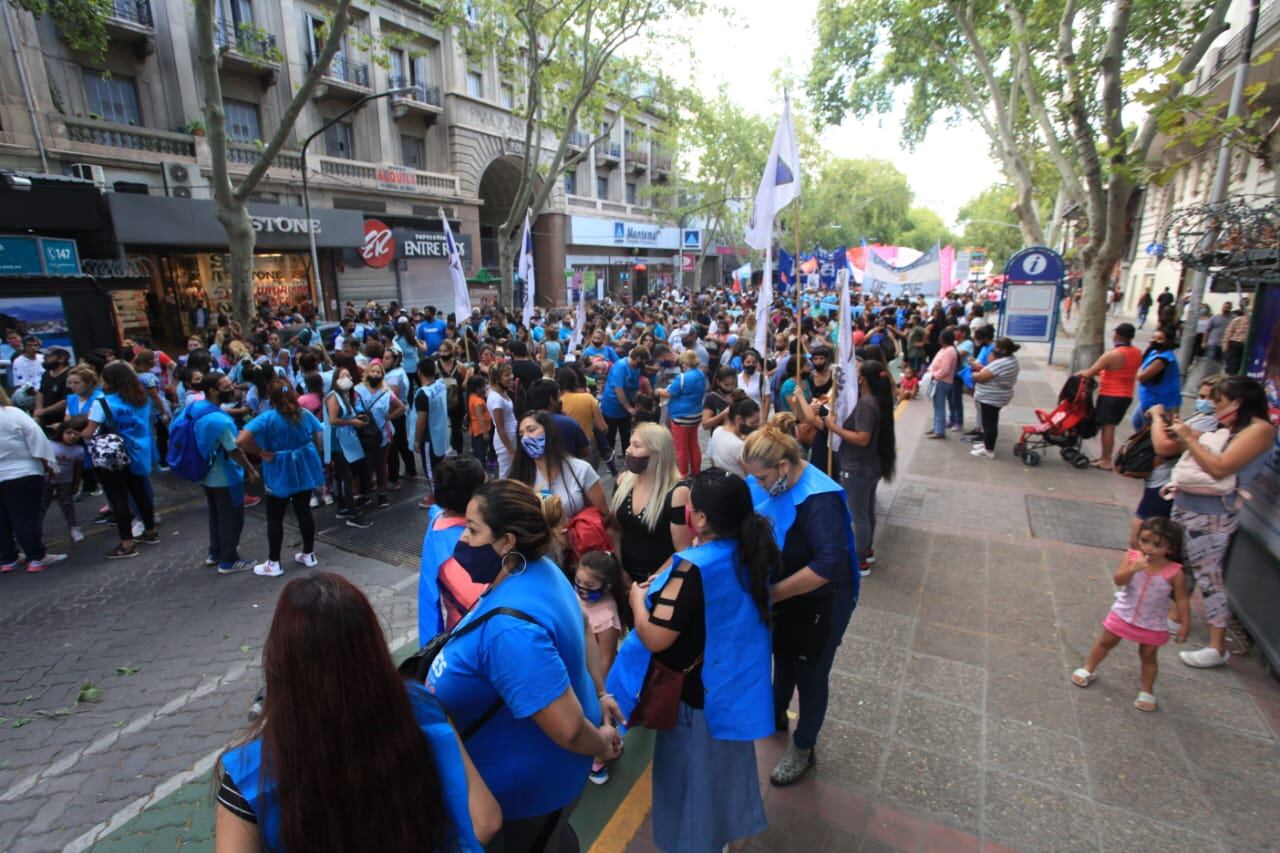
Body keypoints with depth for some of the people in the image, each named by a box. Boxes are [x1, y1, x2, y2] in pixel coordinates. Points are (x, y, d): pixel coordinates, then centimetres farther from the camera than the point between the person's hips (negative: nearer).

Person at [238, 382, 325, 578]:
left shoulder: (267, 418, -15)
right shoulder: (305, 414, -1)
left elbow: (241, 441, -25)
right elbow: (320, 439, 6)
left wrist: (260, 452, -12)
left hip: (280, 474, -4)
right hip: (305, 470, 4)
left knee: (275, 518, 7)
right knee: (304, 512, 14)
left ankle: (273, 564, 14)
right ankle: (309, 554, 24)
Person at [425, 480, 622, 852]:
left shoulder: (510, 628, -38)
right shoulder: (538, 571, -9)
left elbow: (567, 729, -36)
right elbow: (571, 646, 6)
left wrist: (601, 746, -17)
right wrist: (598, 695, 13)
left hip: (524, 786, -8)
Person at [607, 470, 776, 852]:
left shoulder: (694, 568, -33)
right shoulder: (751, 551, -9)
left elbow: (654, 638, -30)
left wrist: (638, 597, -13)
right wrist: (666, 585, 9)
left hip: (698, 694, -7)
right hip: (738, 686, 7)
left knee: (693, 773, 18)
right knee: (727, 761, 30)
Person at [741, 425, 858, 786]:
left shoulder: (819, 499, -33)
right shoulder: (766, 483, -11)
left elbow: (827, 566, -37)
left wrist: (772, 592, -29)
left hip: (819, 603, -7)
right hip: (782, 594, 7)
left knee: (810, 674, 14)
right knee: (783, 656, 28)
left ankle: (804, 748, 37)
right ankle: (776, 714, 54)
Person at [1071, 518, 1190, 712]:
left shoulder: (1174, 572, -19)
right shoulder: (1132, 557, -18)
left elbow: (1182, 600, -9)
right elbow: (1118, 580, -26)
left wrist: (1184, 625, -8)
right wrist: (1133, 568, -41)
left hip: (1152, 624, -1)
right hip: (1123, 614, 1)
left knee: (1148, 656, 14)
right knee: (1106, 642, 17)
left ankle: (1147, 691, 32)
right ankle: (1088, 669, 36)